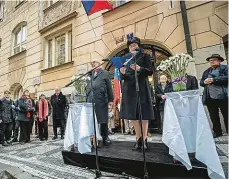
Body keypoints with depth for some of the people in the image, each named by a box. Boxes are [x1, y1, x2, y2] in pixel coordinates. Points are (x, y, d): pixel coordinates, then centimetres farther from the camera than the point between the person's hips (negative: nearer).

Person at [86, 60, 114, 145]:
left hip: (101, 100, -3)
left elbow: (109, 87, 5)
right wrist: (86, 99, 11)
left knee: (103, 119, 2)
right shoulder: (89, 74, 23)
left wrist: (110, 99, -2)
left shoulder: (105, 73, 11)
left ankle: (105, 137, 14)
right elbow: (87, 87, 21)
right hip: (90, 100, 4)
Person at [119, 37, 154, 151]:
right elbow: (123, 77, 14)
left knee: (144, 115, -2)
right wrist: (122, 73, -9)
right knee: (133, 115, 4)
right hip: (130, 89, 4)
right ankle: (138, 139, 14)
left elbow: (150, 71, -3)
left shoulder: (145, 56, 8)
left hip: (142, 88, -3)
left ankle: (144, 140, 8)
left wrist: (139, 68, -20)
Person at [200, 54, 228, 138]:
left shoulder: (225, 68, 4)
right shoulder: (206, 71, 18)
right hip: (210, 98, 4)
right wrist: (204, 82, -6)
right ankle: (217, 132, 23)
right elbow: (201, 82, 17)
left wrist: (214, 79, -18)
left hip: (222, 96, -4)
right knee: (214, 117, 11)